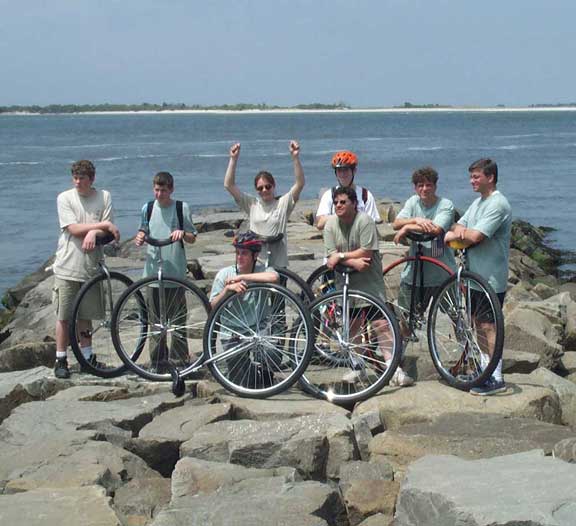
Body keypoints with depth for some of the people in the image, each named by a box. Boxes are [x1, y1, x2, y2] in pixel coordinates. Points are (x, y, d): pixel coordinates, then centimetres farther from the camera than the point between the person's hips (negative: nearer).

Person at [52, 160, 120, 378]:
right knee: (64, 316, 1)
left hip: (91, 266, 2)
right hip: (67, 267, -2)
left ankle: (87, 357, 22)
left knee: (85, 315, 11)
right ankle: (61, 360, 10)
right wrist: (103, 225, -16)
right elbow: (74, 229, -13)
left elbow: (108, 233, -2)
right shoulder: (65, 198, -4)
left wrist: (93, 232, -22)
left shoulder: (104, 197, 2)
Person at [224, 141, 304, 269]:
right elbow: (229, 185, -2)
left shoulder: (283, 204, 0)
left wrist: (295, 157, -23)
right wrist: (234, 159, -10)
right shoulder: (252, 204, 4)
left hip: (278, 264, -1)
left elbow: (300, 184, -12)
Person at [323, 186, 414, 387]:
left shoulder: (364, 221, -13)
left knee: (380, 322, -11)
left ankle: (394, 370, -12)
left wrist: (341, 256, -16)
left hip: (369, 280, -5)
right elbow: (332, 255, -6)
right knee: (352, 325, 11)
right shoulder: (331, 224, 1)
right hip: (345, 281, 5)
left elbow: (366, 252, -19)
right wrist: (353, 261, -19)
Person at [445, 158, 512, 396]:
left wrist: (454, 235, -7)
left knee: (488, 325, -7)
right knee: (479, 323, 15)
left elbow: (475, 237, -25)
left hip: (491, 278, -9)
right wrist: (460, 232, -13)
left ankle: (496, 378, -2)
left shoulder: (497, 204, -17)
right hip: (475, 273, 9)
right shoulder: (479, 202, 15)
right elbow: (459, 226, 11)